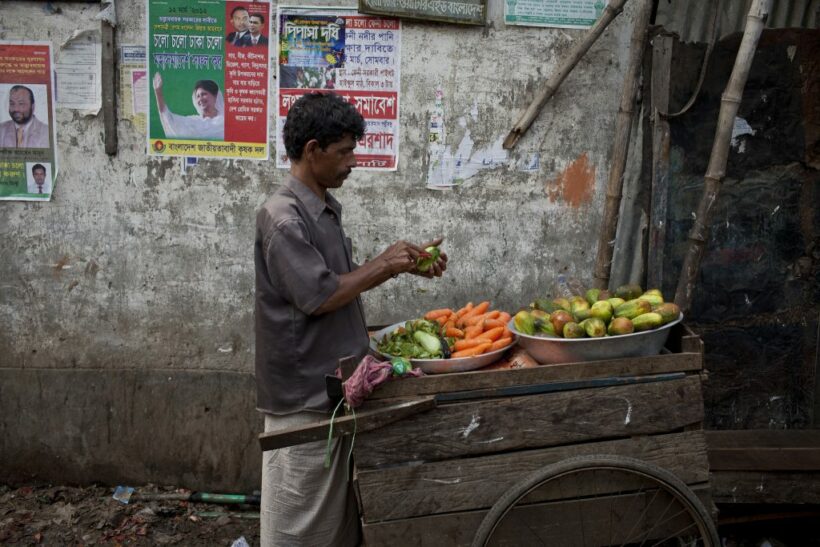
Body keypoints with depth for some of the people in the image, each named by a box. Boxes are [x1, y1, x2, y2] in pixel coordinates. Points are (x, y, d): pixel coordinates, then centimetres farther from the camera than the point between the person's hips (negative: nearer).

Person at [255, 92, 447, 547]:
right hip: (304, 391, -9)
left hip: (335, 382, 9)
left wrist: (405, 265, 6)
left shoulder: (326, 208, 10)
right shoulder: (283, 218, -19)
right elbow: (319, 296, -23)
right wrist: (383, 263, -13)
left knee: (337, 506, 19)